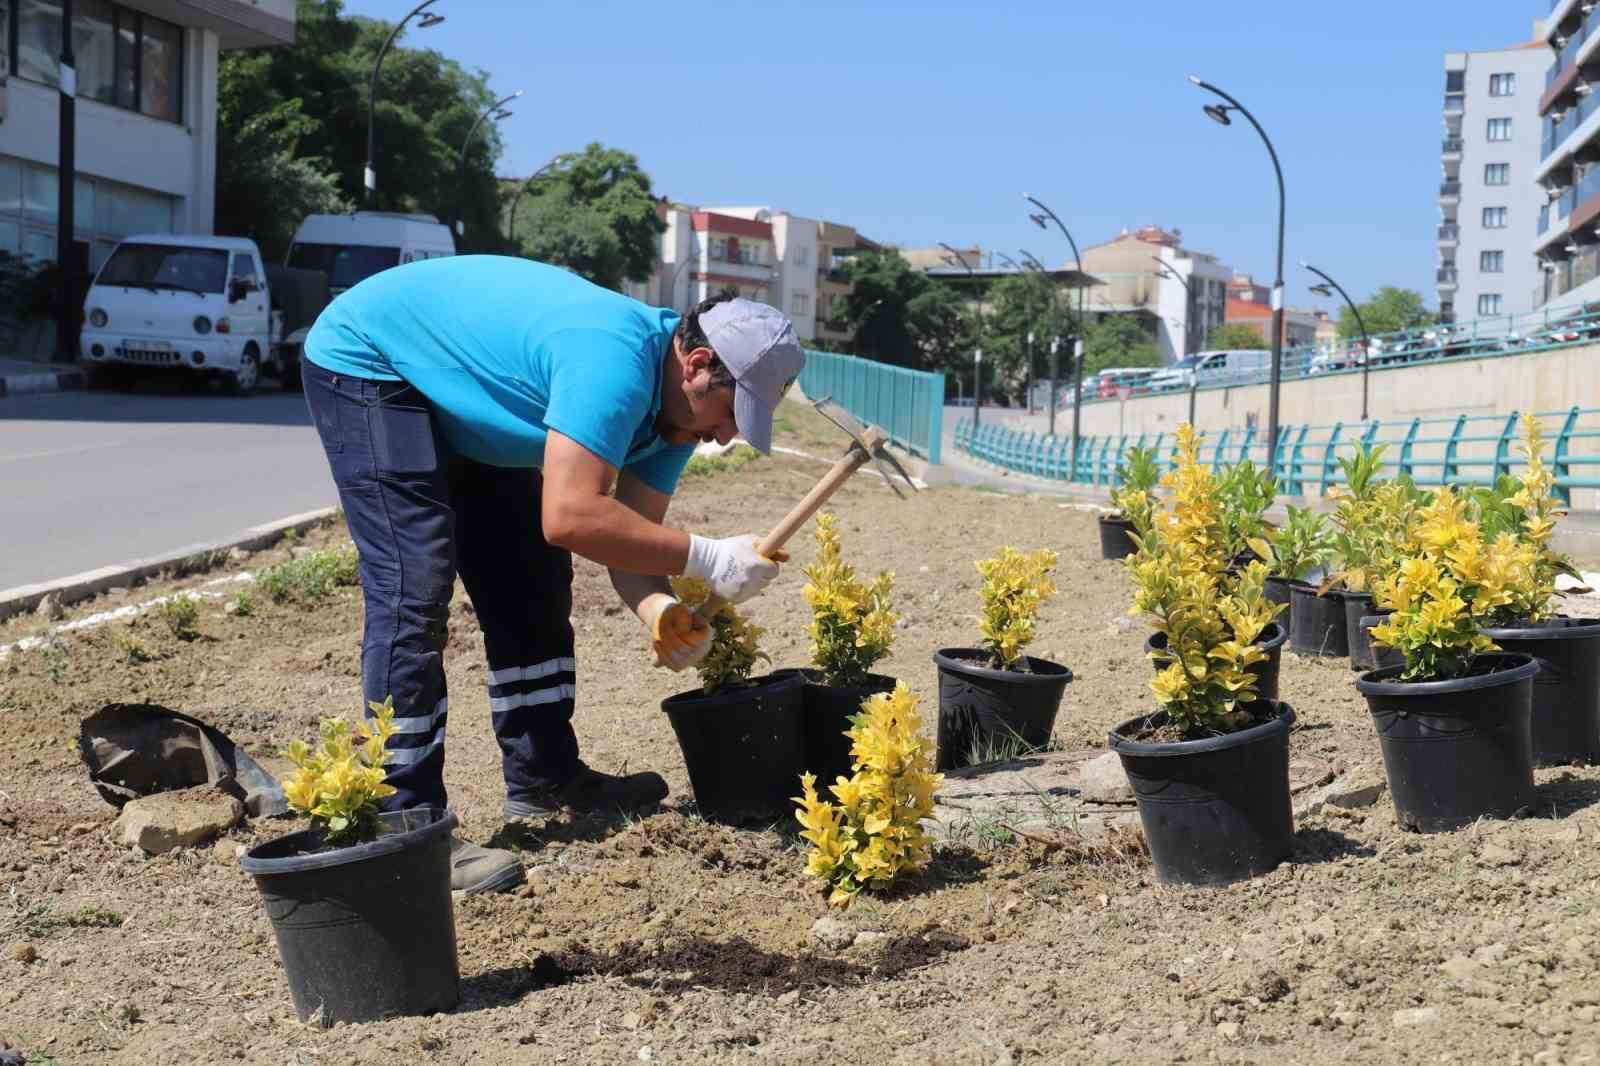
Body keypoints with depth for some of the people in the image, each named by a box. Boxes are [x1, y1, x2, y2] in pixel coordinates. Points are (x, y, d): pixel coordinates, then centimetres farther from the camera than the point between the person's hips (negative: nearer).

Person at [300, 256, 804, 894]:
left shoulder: (672, 404, -6)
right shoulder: (617, 363, -36)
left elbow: (631, 533, -7)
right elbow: (569, 517, -45)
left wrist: (661, 612, -27)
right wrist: (707, 559, -39)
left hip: (457, 402, 10)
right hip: (367, 363, -10)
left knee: (532, 583, 9)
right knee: (414, 594, -18)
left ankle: (542, 779, 19)